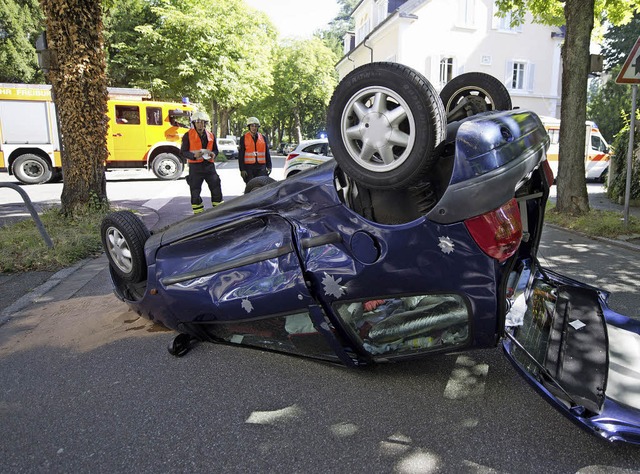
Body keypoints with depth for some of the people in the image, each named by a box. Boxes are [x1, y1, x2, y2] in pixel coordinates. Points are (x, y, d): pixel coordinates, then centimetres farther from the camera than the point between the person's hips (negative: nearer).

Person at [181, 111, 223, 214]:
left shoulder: (211, 135, 10)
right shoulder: (188, 135, -1)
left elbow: (216, 150, 18)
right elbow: (183, 152, -3)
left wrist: (213, 154, -6)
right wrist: (194, 155, -22)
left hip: (209, 166, 3)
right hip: (195, 167, -3)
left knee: (217, 190, 5)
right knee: (195, 192, 1)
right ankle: (198, 214, 11)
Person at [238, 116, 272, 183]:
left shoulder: (263, 138, 10)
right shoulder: (244, 138, 3)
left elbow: (267, 154, 13)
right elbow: (241, 155, 1)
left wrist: (269, 167, 7)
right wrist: (242, 169, -6)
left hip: (261, 167, 2)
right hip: (249, 168, -2)